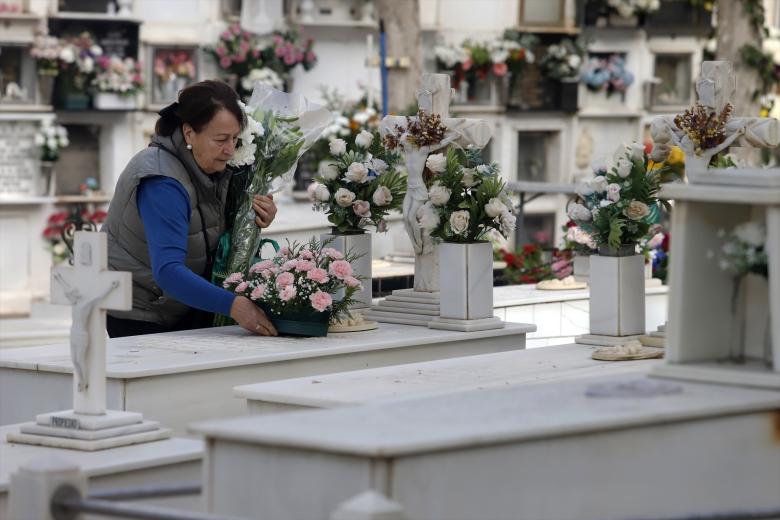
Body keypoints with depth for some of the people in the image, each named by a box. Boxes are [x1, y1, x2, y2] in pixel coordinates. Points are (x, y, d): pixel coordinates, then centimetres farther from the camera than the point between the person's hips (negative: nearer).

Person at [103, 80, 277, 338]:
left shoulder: (216, 168, -3)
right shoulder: (162, 183, -28)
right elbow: (167, 271, -38)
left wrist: (254, 223, -13)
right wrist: (232, 305, -48)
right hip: (137, 314, -7)